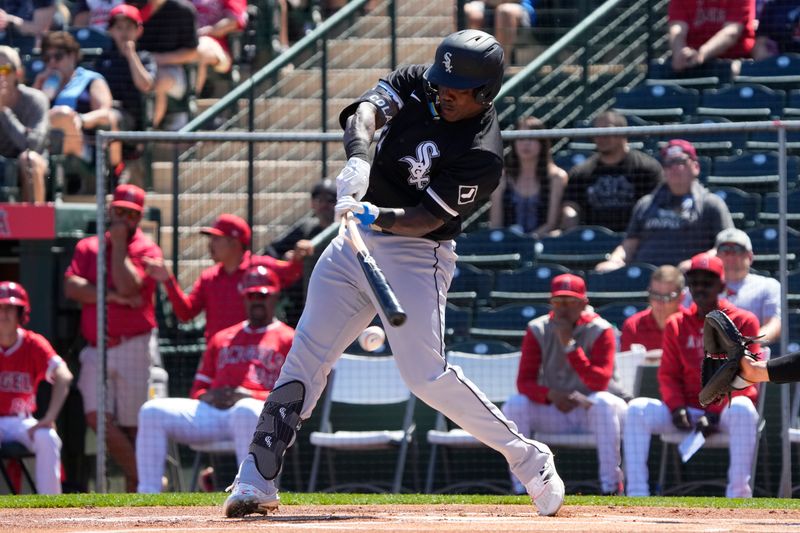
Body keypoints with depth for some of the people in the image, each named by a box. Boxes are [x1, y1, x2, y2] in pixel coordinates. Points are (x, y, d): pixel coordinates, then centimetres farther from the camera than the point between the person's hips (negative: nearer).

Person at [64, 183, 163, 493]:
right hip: (96, 350, 3)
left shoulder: (147, 250, 2)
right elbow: (72, 287, -2)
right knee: (97, 418, -14)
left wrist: (119, 242, -7)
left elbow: (128, 286, -15)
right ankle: (144, 479, -3)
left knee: (132, 427, -2)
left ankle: (137, 490, 7)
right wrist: (113, 296, -12)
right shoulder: (88, 247, 14)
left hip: (134, 348, -3)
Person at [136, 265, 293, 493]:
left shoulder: (289, 339, 14)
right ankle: (147, 497, -23)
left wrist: (250, 396, -12)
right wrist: (207, 396, 1)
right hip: (210, 410, 5)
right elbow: (197, 390, 27)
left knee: (246, 412, -44)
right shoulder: (222, 339, 31)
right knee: (152, 411, -16)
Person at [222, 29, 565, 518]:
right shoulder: (417, 84, -2)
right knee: (305, 358, 3)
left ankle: (529, 459, -1)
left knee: (427, 375, -15)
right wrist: (358, 158, -37)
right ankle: (256, 481, 7)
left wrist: (377, 216, -41)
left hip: (416, 255, -6)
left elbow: (424, 219, -23)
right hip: (357, 243, 6)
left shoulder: (483, 155, -19)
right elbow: (366, 110, -17)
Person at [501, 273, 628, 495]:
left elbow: (600, 383, -22)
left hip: (589, 410, -3)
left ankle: (611, 487, -33)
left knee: (603, 402, -37)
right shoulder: (538, 330, -1)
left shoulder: (600, 331, -10)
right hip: (551, 411, 3)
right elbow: (524, 382, -7)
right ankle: (521, 489, -18)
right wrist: (551, 394, -28)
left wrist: (569, 344, -26)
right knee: (515, 404, -24)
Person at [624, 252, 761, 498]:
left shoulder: (743, 322, 0)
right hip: (689, 410, 4)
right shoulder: (677, 324, 10)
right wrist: (677, 407, -12)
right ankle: (636, 494, -27)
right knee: (637, 409, -19)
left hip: (727, 409, -4)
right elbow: (668, 375, 8)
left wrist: (715, 413, -17)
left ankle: (738, 494, -35)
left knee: (741, 408, -39)